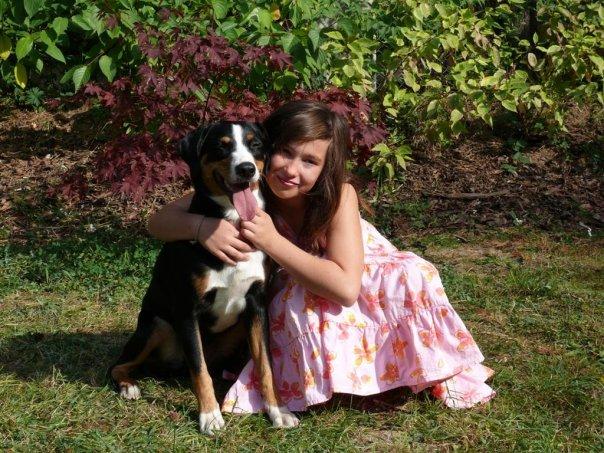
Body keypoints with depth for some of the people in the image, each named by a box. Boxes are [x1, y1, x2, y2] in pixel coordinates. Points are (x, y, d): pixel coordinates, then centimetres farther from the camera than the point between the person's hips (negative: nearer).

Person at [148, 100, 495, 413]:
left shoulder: (339, 195, -33)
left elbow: (345, 288, -40)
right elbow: (159, 221, -27)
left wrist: (272, 241, -45)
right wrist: (202, 226, -49)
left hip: (362, 273, 0)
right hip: (295, 289, 0)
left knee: (414, 276, -29)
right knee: (302, 303, -36)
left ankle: (438, 371, -5)